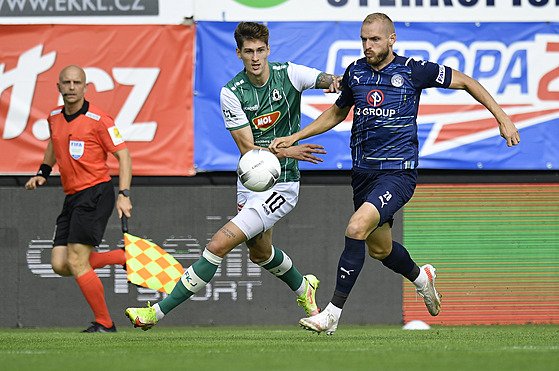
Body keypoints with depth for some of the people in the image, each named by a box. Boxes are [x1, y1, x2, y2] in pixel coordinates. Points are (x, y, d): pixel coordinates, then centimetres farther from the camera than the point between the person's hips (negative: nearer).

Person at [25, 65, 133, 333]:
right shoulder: (54, 118, 10)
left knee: (77, 262, -14)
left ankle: (104, 323, -1)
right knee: (60, 265, -1)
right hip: (72, 197, 8)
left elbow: (123, 154, -9)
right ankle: (125, 258, 14)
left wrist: (124, 195, -17)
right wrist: (43, 172, 20)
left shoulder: (98, 120, -11)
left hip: (95, 192, -8)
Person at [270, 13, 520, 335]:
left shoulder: (413, 70, -7)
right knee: (380, 248, 16)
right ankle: (421, 278, 50)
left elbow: (464, 81, 4)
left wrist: (502, 118, -2)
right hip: (364, 172, 6)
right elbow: (338, 112, 24)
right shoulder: (355, 72, 7)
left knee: (357, 227, -25)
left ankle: (333, 314, -22)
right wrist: (294, 138, 17)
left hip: (398, 172, -6)